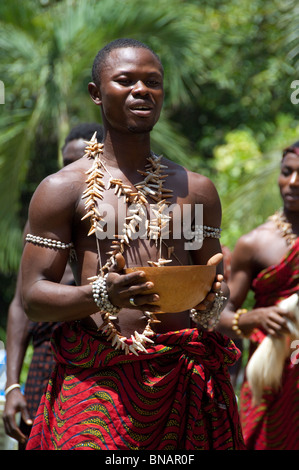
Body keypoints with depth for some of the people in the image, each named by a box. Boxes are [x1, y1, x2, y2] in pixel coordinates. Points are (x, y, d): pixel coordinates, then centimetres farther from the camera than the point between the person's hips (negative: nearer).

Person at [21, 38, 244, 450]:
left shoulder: (197, 190, 14)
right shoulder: (62, 189, 4)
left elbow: (216, 287, 18)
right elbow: (33, 297, -1)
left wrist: (213, 300, -6)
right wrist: (102, 294, -19)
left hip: (182, 383, 3)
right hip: (98, 381, -2)